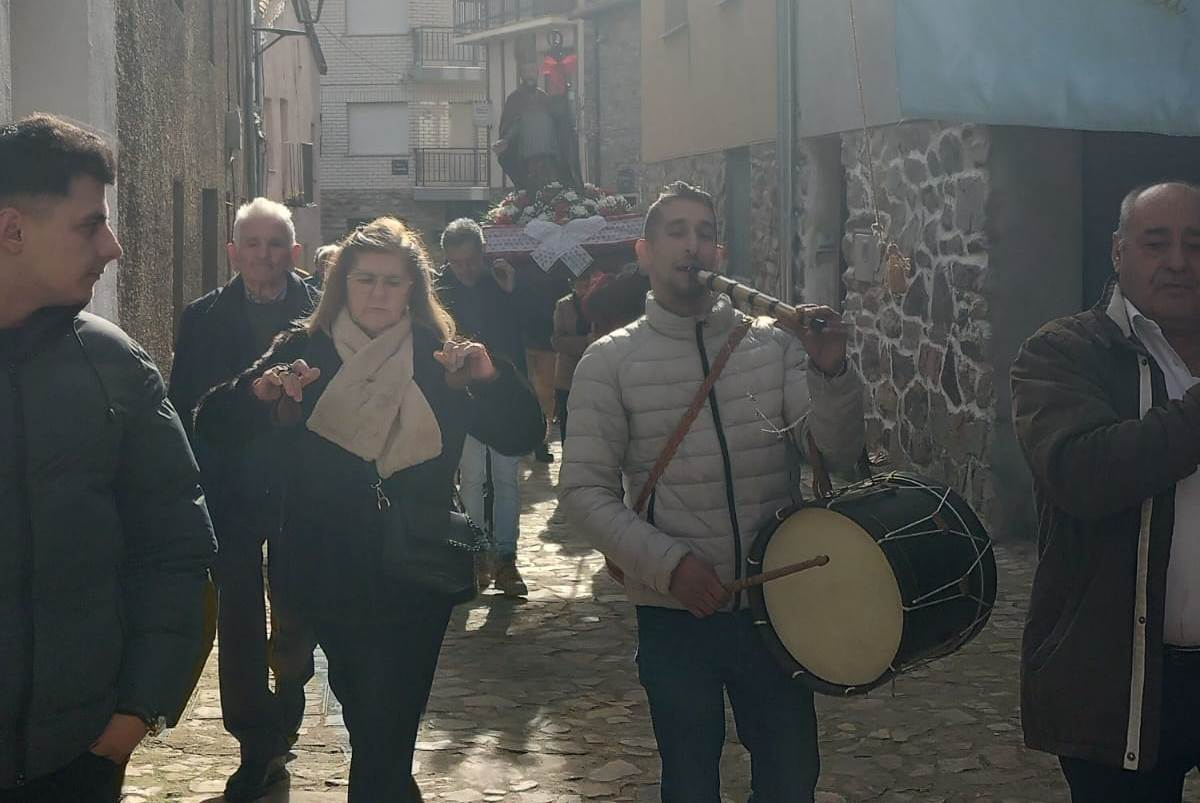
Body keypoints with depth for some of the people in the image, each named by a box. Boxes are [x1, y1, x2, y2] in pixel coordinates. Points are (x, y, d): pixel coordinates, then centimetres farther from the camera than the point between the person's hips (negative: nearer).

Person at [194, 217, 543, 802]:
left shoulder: (437, 357, 1)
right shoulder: (305, 351, 0)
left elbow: (520, 437, -4)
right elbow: (213, 428, -6)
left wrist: (491, 377, -22)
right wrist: (260, 390, -26)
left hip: (417, 575, -1)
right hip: (330, 572, 1)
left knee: (389, 727, -7)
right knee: (366, 719, 19)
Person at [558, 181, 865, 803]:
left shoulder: (773, 343, 2)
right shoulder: (610, 362, -3)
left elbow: (839, 455, -5)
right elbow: (585, 491, -7)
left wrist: (831, 372, -23)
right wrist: (669, 564, -18)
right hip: (675, 616, -1)